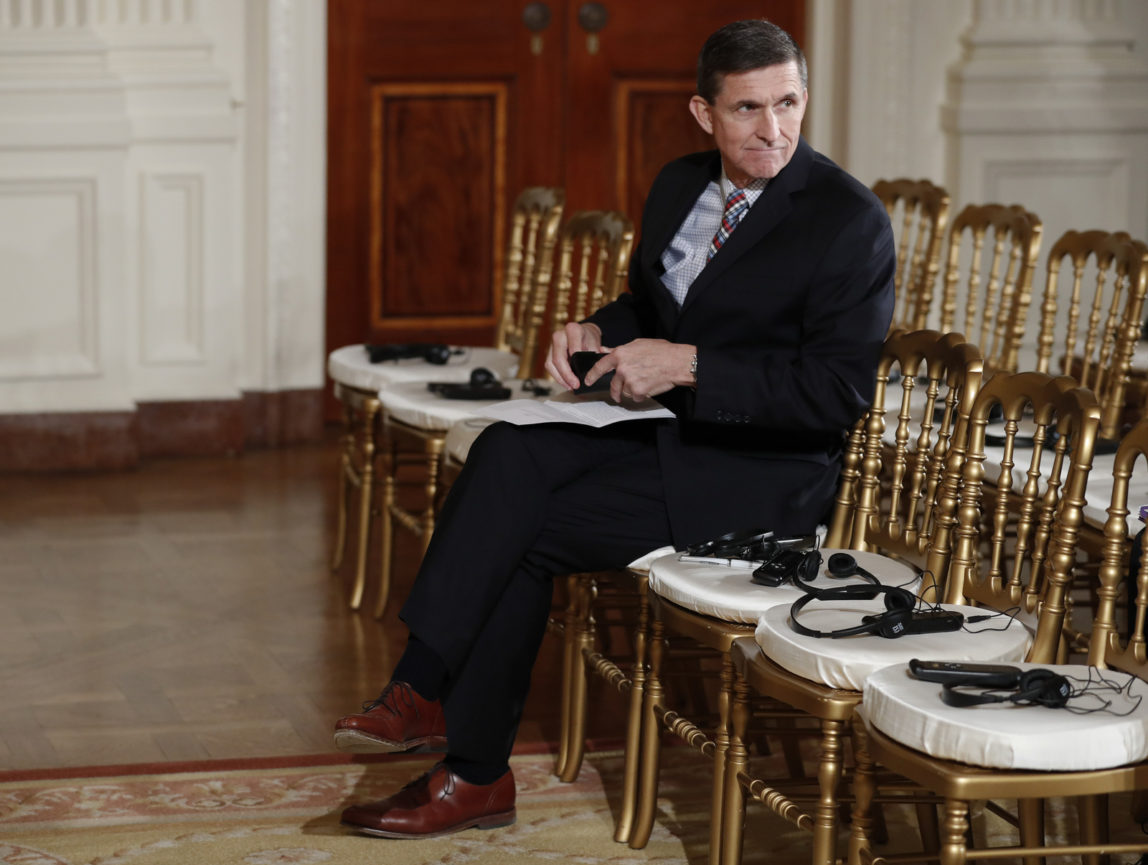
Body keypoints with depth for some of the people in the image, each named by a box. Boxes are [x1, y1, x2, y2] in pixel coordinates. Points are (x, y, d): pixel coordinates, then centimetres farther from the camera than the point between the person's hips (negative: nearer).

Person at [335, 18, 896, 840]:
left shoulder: (850, 221, -14)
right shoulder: (681, 185, 8)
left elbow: (838, 392, -19)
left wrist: (688, 367, -23)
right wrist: (597, 330, 1)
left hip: (769, 474, -7)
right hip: (674, 434, 7)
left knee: (530, 528, -19)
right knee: (509, 456, -18)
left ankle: (472, 774, -9)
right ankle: (421, 694, -19)